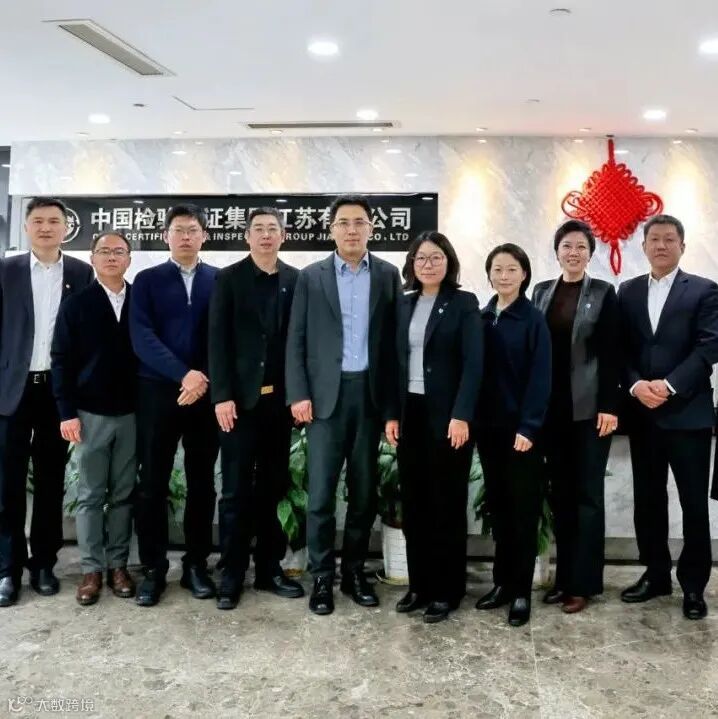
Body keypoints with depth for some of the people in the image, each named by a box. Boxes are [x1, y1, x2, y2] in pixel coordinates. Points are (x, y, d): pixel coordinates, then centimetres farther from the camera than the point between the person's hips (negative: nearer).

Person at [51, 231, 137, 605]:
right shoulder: (76, 304, 1)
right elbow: (61, 360, -1)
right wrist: (67, 412, -8)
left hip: (131, 413, 1)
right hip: (90, 413, -1)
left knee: (123, 494, 8)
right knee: (90, 495, 6)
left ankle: (118, 565, 18)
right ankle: (92, 569, 14)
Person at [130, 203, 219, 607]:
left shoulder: (221, 280, 8)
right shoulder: (147, 280, 6)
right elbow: (142, 337, -6)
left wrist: (204, 379, -12)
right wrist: (183, 374, -16)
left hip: (206, 394, 1)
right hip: (158, 392, 0)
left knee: (202, 483, 7)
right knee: (153, 484, 3)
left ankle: (196, 564, 18)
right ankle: (154, 568, 13)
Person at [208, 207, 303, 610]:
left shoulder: (297, 280, 7)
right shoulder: (229, 279, 1)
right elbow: (218, 340, -4)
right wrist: (222, 395, -12)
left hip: (280, 398, 2)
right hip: (240, 398, -2)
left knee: (272, 488, 10)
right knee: (237, 491, 3)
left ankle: (269, 568, 21)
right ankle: (232, 573, 12)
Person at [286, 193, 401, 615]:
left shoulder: (388, 275, 7)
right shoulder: (311, 277, 5)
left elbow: (394, 339, 3)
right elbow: (296, 341, 2)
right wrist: (298, 394, -7)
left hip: (370, 394, 1)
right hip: (326, 394, -1)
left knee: (364, 490, 9)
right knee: (321, 492, -1)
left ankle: (355, 570, 22)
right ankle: (322, 577, 11)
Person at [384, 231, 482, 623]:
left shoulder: (464, 303, -3)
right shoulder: (404, 304, 11)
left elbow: (473, 364, -11)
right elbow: (397, 361, 10)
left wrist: (461, 415, -19)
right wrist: (392, 413, 3)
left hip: (447, 415, -5)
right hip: (410, 413, 5)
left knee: (447, 503, 4)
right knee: (413, 502, 8)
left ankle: (447, 590, 14)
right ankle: (419, 583, 20)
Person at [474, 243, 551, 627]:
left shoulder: (533, 319, -7)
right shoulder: (482, 318, 6)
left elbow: (540, 378, -11)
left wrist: (528, 427, -18)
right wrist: (470, 419, -2)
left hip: (521, 427, -4)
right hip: (488, 426, 5)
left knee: (523, 509, 3)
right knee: (498, 506, 12)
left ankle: (521, 590, 12)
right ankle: (502, 582, 23)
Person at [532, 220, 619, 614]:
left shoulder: (603, 293, -1)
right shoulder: (542, 291, 10)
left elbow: (610, 353, -5)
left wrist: (609, 406, -12)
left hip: (589, 407, -4)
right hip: (551, 407, 4)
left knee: (587, 492, 2)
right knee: (560, 492, 8)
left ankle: (584, 582, 9)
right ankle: (564, 577, 17)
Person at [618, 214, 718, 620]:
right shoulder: (628, 292, 11)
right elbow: (620, 350, 6)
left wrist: (669, 385, -18)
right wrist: (636, 385, -11)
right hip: (642, 413, 4)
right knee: (648, 499, 10)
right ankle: (656, 574, 24)